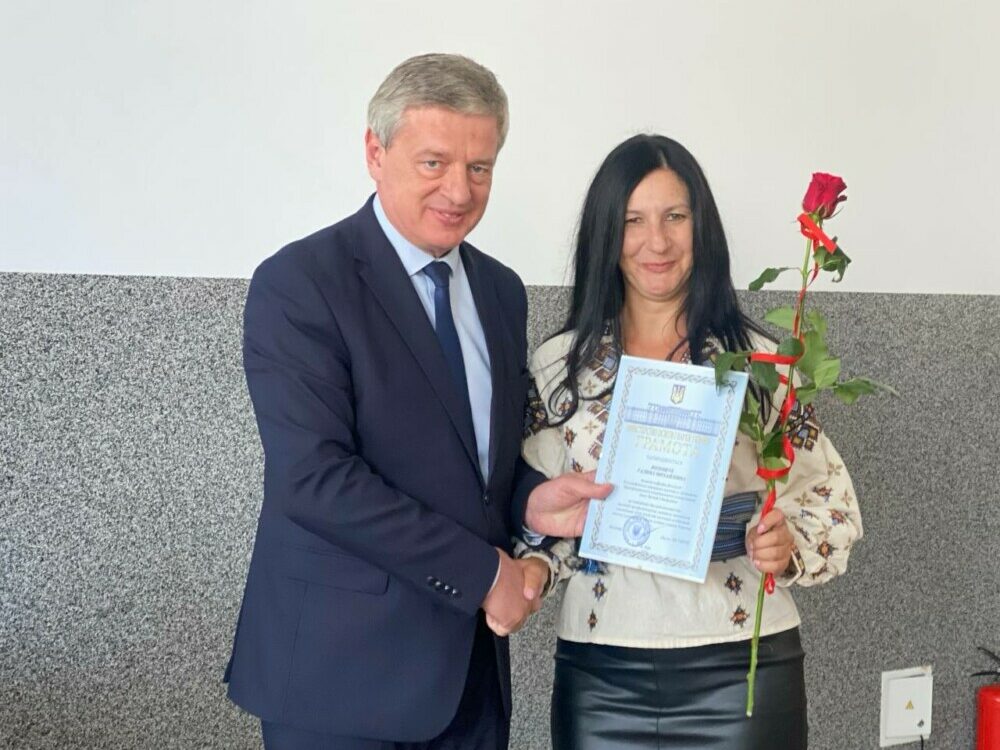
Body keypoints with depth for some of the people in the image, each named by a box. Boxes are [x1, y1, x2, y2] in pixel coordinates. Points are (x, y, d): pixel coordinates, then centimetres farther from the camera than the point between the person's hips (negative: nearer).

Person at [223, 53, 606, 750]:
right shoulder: (298, 283, -12)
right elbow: (315, 477, -19)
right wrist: (483, 571, -16)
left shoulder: (501, 291, 10)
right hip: (340, 672, -6)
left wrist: (532, 500, -5)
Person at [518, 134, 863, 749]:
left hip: (740, 669, -1)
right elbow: (534, 510, 7)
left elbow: (830, 497, 2)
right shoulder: (557, 365, 3)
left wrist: (788, 546, -18)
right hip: (600, 676, 2)